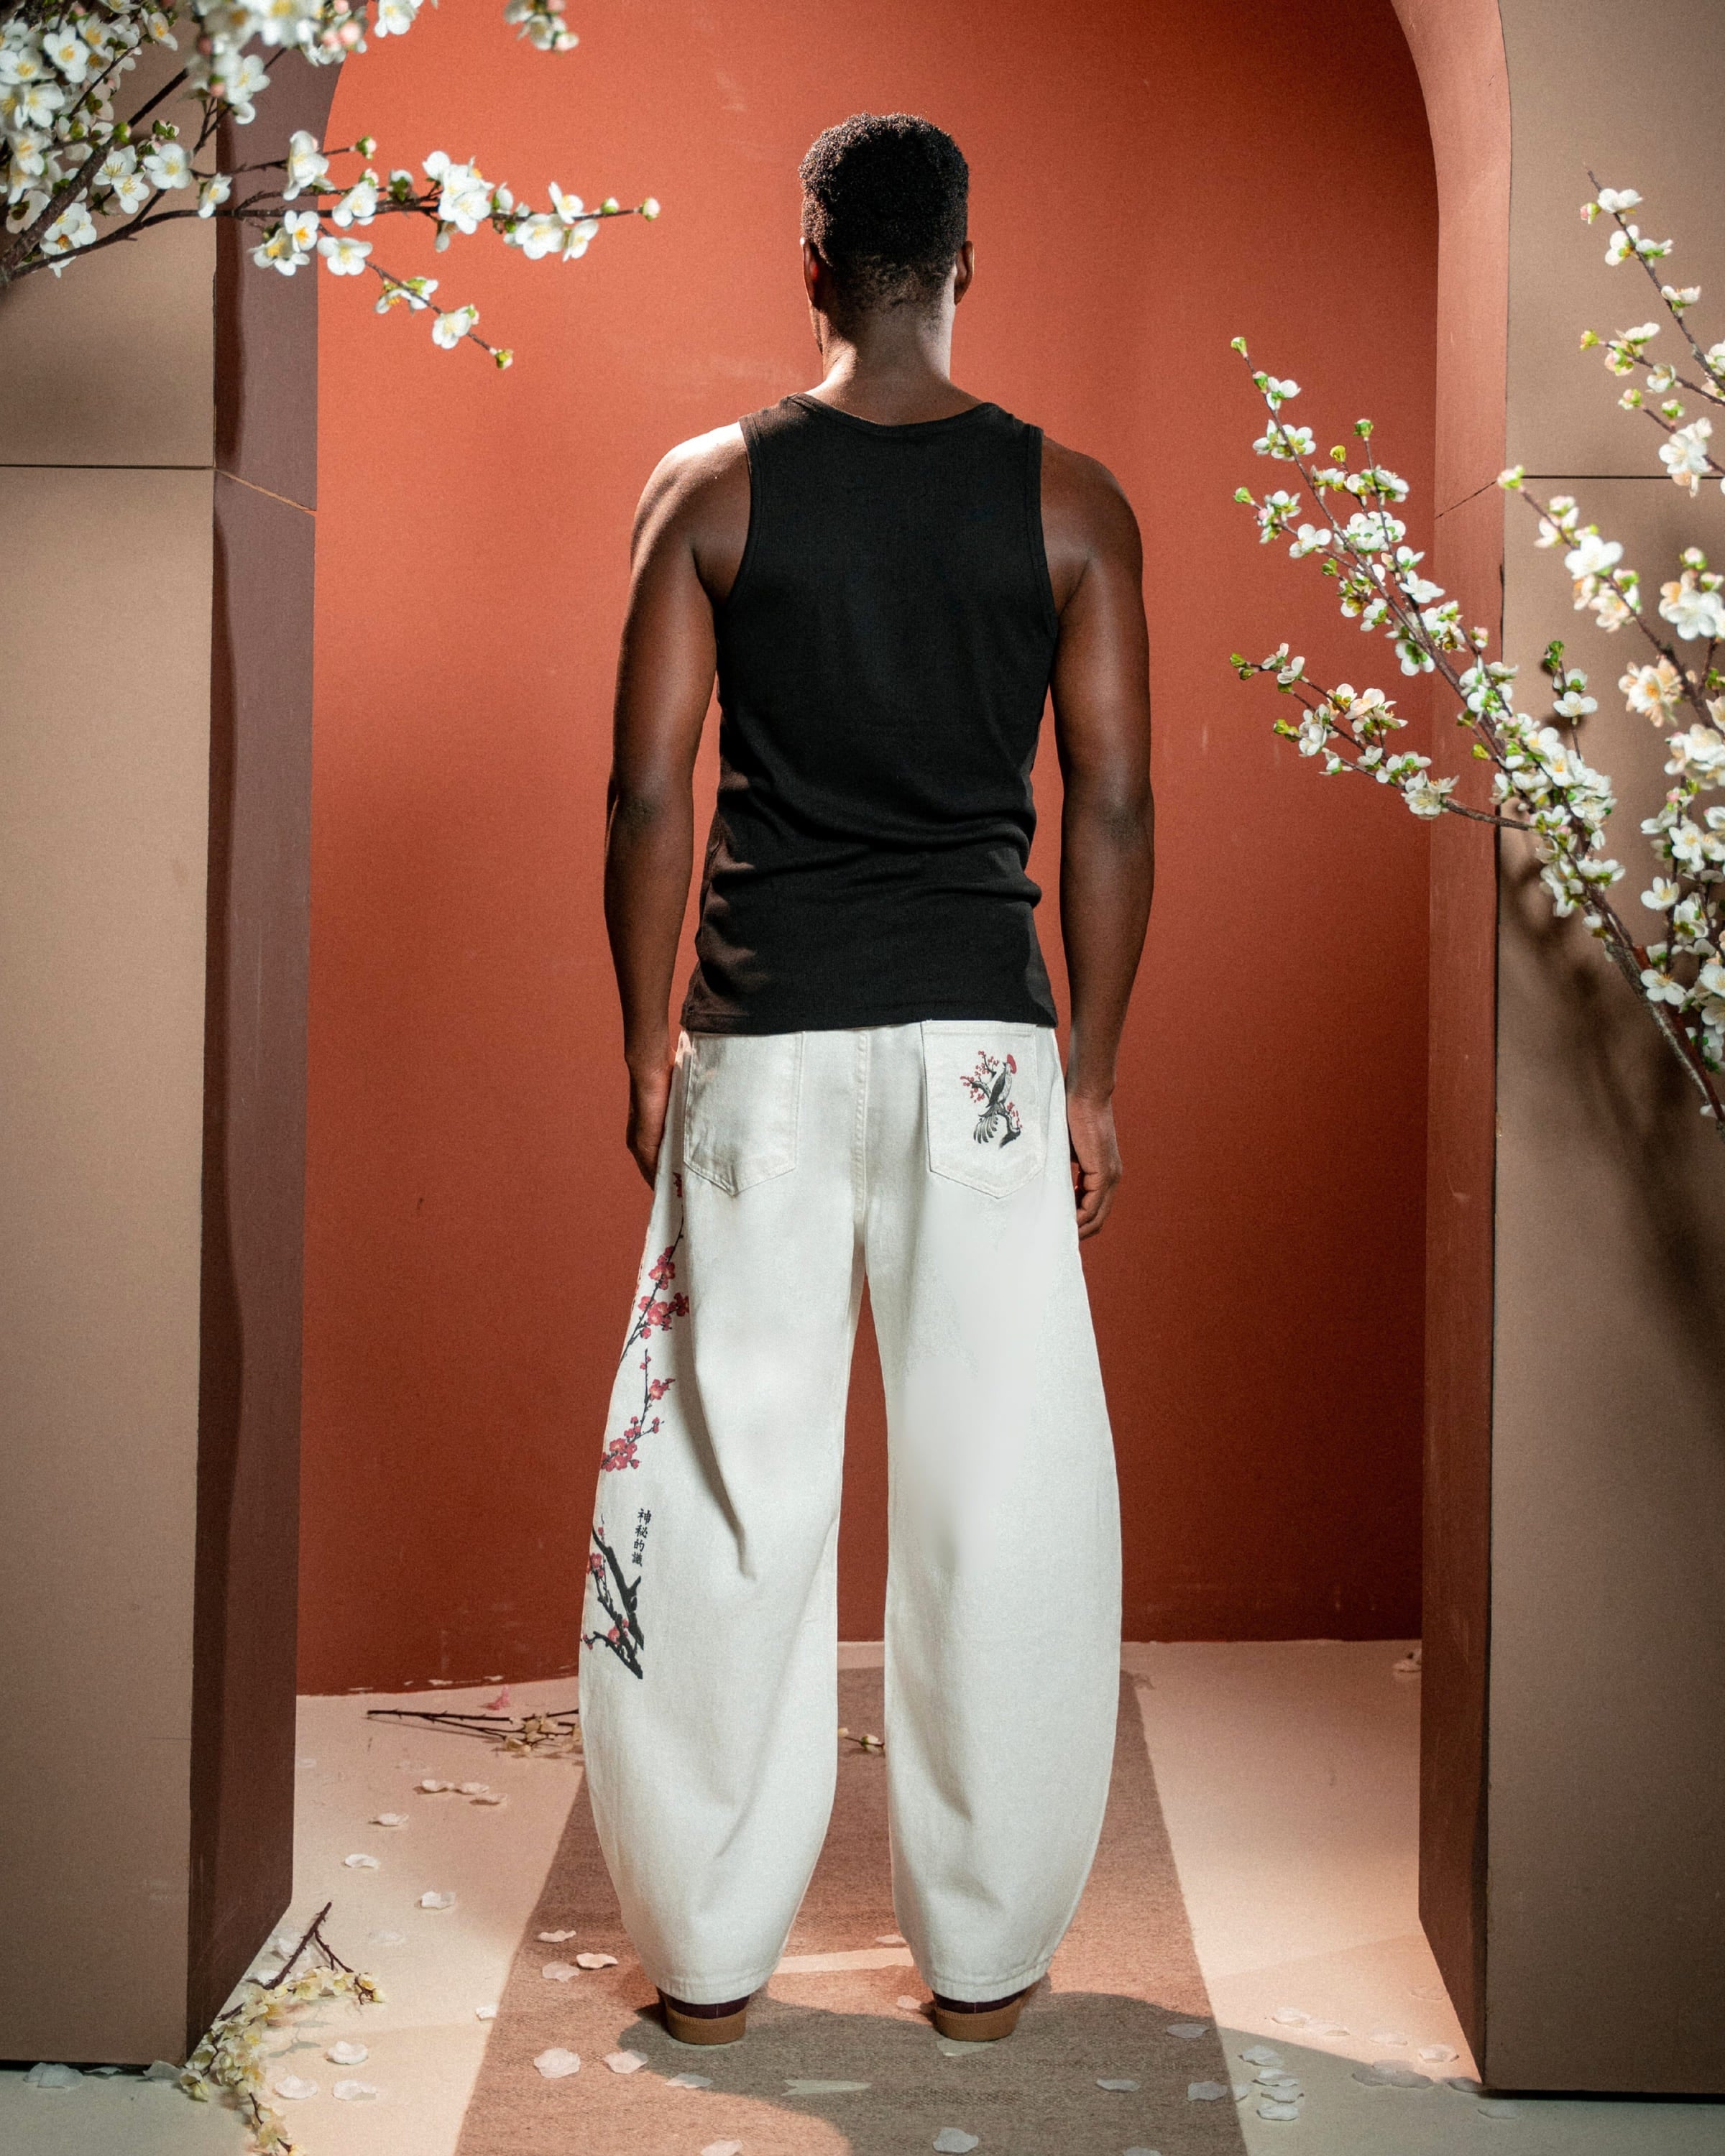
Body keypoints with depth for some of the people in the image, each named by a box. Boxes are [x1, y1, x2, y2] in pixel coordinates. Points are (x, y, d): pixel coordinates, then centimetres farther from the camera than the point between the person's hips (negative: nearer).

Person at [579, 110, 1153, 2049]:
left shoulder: (710, 488, 0)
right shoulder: (1069, 503, 2)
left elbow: (648, 793, -2)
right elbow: (1113, 810, 0)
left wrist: (649, 1045, 7)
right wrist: (1093, 1076, 7)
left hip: (762, 1044, 0)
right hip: (985, 1038, 0)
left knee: (727, 1487, 8)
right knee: (999, 1497, 8)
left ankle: (709, 1949, 16)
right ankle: (982, 1952, 17)